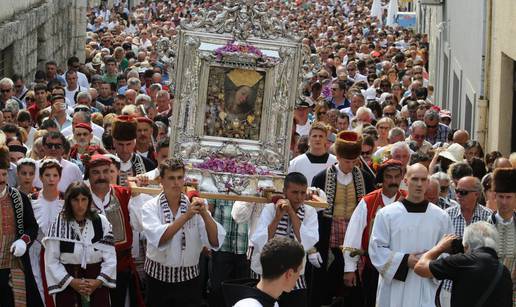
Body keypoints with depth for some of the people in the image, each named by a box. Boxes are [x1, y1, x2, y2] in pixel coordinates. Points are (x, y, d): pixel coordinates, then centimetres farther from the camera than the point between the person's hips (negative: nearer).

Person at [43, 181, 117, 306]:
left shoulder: (101, 222, 0)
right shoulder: (58, 225, -4)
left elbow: (110, 257, -1)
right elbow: (51, 261, -6)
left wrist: (99, 281, -11)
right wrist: (71, 281, -14)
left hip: (97, 286, 1)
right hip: (67, 286, -1)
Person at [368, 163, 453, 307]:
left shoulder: (441, 217, 5)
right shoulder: (386, 214, 0)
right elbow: (376, 249, -1)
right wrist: (404, 260, -13)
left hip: (426, 291, 1)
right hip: (394, 288, 0)